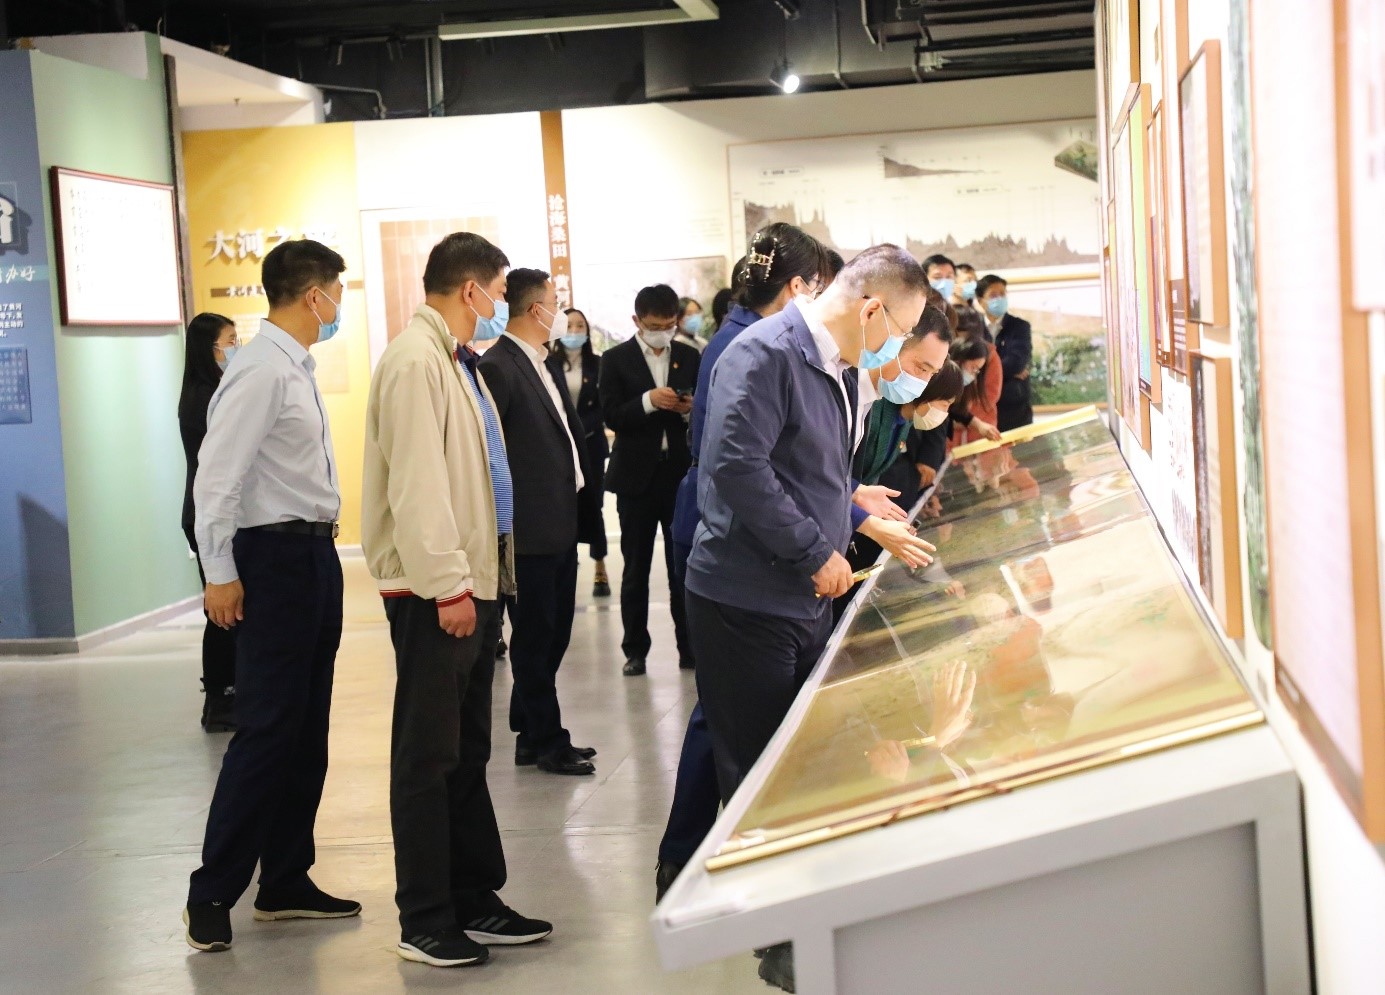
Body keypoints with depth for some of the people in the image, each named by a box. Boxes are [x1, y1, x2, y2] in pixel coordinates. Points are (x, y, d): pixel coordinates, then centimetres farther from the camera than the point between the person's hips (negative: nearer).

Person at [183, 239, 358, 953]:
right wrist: (220, 572, -19)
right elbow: (216, 474, -19)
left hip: (316, 553, 10)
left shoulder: (296, 368, 12)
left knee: (307, 731, 13)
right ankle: (213, 894, 3)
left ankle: (285, 882, 22)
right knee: (268, 729, -6)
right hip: (276, 557, -10)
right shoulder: (262, 371, -16)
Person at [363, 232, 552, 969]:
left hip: (472, 578, 10)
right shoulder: (415, 360, -14)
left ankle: (476, 902, 23)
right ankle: (425, 923, 7)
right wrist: (448, 585, -22)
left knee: (468, 753, 14)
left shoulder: (455, 360, 15)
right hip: (434, 589, -9)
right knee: (429, 758, -1)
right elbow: (415, 484, -21)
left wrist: (477, 577, 13)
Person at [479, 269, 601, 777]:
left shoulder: (548, 364, 15)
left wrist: (582, 502, 10)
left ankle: (531, 734, 26)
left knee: (552, 637, 15)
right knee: (535, 640, 3)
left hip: (561, 525, 9)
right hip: (530, 528, -9)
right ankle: (547, 743, 13)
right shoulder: (498, 367, -14)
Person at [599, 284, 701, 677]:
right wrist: (649, 401, -22)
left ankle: (689, 645, 12)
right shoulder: (616, 359, 0)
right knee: (636, 569, 6)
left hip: (681, 472, 1)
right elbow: (611, 415, -8)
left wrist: (690, 408, -13)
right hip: (637, 474, -1)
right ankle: (635, 650, 13)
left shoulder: (689, 357, 7)